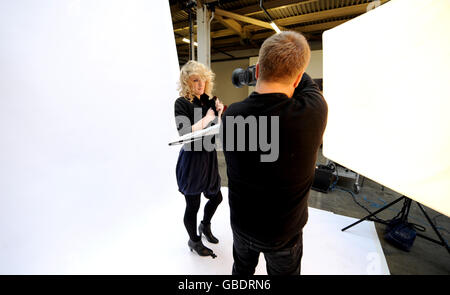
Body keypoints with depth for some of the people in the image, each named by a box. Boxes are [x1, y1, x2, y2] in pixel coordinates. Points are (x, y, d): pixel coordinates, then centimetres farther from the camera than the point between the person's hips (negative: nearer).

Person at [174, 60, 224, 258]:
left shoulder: (208, 101, 7)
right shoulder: (182, 103, -11)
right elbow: (185, 133, -22)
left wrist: (220, 113, -5)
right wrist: (206, 119, -18)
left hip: (209, 158, 7)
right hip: (192, 160, -7)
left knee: (216, 197, 21)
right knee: (192, 205, 9)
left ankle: (205, 226, 50)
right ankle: (194, 240, 37)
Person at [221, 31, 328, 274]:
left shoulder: (231, 115, -22)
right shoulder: (314, 111, -27)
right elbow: (307, 84, -4)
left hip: (242, 224, 2)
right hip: (284, 233, -1)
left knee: (242, 269, 30)